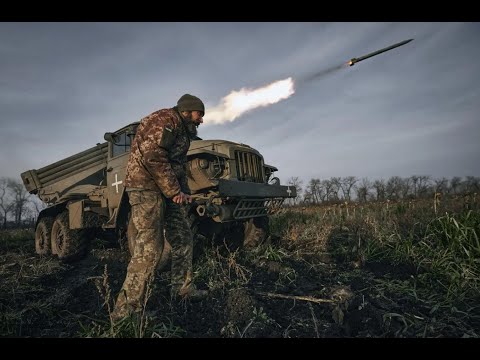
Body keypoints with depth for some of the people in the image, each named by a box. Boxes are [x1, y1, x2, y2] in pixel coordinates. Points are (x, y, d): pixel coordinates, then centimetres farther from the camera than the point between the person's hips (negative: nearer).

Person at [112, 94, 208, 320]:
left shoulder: (182, 132, 22)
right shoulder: (165, 119, -10)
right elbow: (152, 156, -22)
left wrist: (183, 192, 8)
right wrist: (174, 190, -18)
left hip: (167, 191, 10)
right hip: (146, 186, -10)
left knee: (183, 239, 10)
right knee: (149, 247, -13)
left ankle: (182, 288, 23)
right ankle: (127, 307, -4)